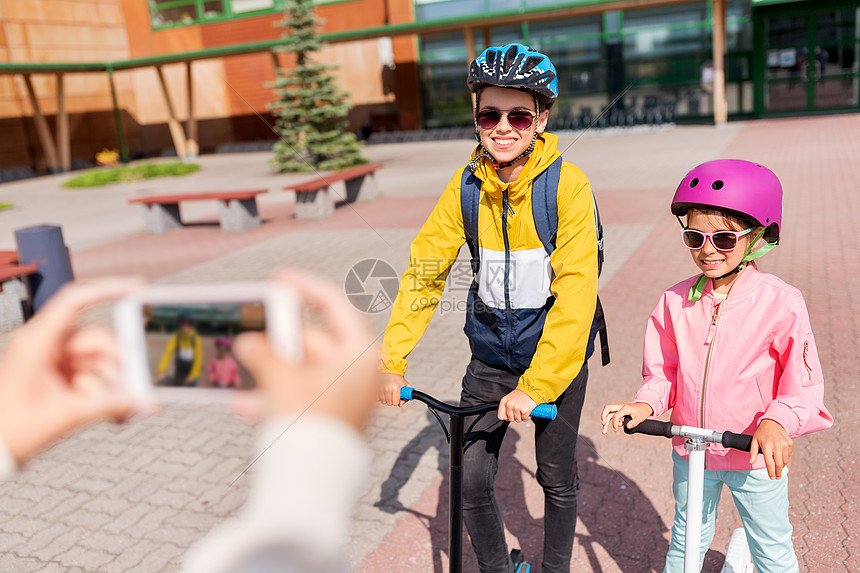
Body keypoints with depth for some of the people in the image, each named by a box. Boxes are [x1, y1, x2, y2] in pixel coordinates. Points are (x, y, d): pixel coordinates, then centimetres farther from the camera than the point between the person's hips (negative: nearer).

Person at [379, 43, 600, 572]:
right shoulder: (466, 185, -6)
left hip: (556, 351, -2)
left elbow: (576, 292, -23)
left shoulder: (568, 184, -18)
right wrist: (392, 359, -8)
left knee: (558, 478, 12)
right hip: (490, 354, 3)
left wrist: (535, 387, -28)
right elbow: (426, 268, -3)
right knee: (472, 480, 1)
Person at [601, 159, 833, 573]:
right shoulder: (676, 301, -8)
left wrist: (776, 422, -32)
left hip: (757, 459, -2)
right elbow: (663, 371, 1)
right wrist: (645, 404, -18)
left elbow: (804, 384, -13)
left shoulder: (781, 302, -18)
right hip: (690, 451, 3)